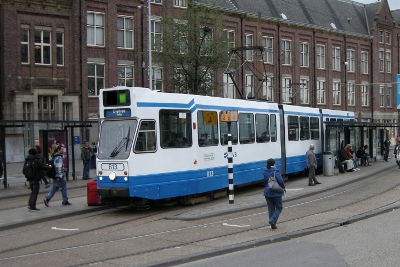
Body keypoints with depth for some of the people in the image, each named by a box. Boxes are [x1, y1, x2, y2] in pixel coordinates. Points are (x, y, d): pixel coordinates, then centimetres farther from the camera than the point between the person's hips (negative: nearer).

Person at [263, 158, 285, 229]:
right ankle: (272, 220, -10)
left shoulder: (265, 172, 5)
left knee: (271, 209, 12)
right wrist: (283, 187, -7)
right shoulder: (276, 171, -14)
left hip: (267, 193, 5)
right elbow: (280, 181, -23)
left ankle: (273, 224, 13)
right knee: (279, 208, 9)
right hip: (276, 193, -5)